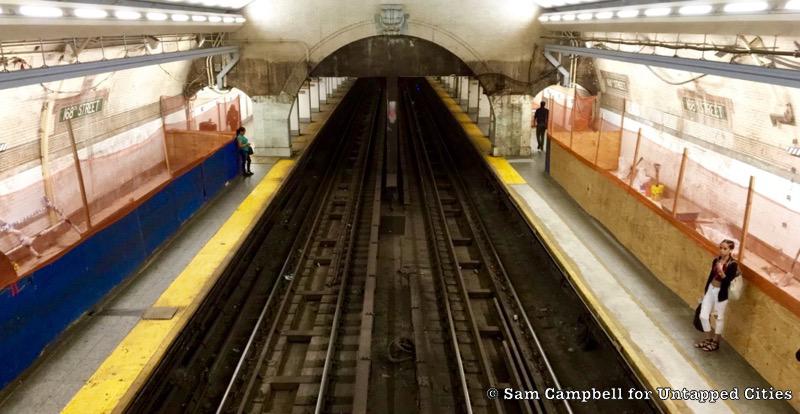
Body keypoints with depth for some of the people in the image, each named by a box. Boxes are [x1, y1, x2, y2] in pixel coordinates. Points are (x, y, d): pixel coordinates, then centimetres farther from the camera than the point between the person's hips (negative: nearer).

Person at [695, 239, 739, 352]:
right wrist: (705, 292, 14)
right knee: (703, 315, 7)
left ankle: (715, 342, 26)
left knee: (719, 317, 11)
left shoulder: (733, 264, -16)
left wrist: (721, 272, -37)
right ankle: (708, 339, 27)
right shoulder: (716, 260, 1)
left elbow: (728, 281, -20)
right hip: (711, 289, 6)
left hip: (721, 293, -6)